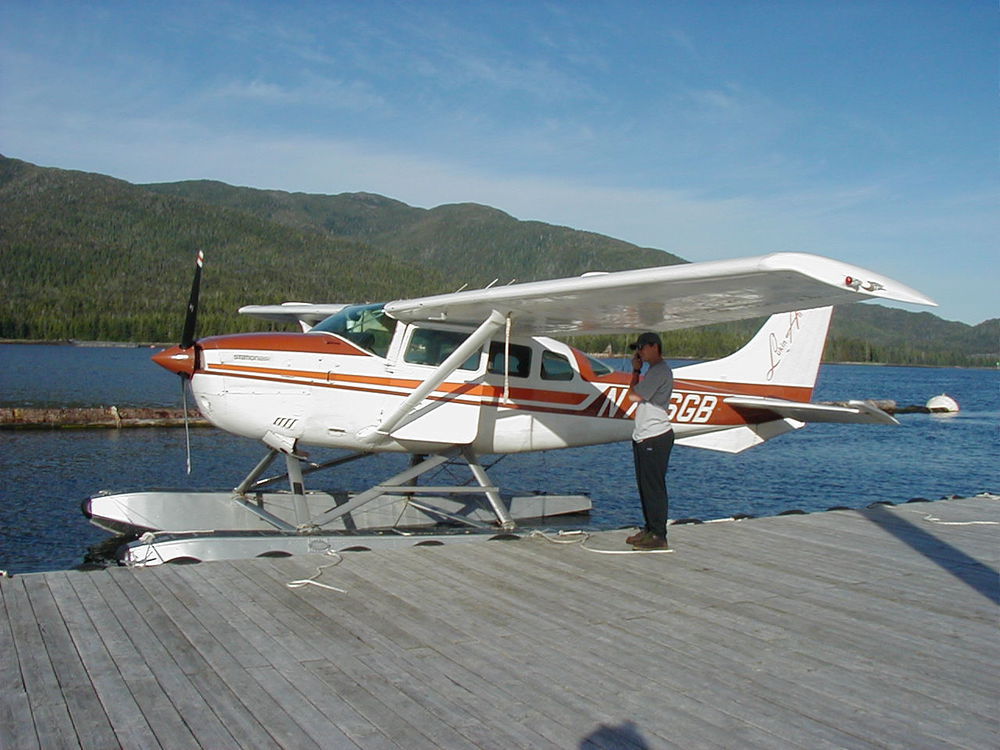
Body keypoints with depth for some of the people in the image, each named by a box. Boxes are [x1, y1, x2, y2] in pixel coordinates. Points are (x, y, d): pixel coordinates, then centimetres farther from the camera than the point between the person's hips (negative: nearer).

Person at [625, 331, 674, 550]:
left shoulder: (660, 371, -14)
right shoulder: (654, 370, 20)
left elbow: (634, 395, -17)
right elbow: (637, 395, 18)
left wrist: (636, 371, -2)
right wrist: (636, 370, 13)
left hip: (655, 438, -11)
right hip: (643, 436, 11)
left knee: (654, 487, -7)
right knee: (644, 485, 13)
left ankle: (658, 536, -3)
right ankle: (649, 529, 21)